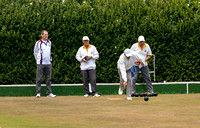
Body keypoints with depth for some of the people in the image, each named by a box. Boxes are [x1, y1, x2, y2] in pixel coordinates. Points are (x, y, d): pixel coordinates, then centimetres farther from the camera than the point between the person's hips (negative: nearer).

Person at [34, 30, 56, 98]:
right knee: (39, 79, -4)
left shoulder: (49, 42, 11)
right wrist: (38, 60, 2)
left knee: (48, 79, 6)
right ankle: (38, 93, -2)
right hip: (41, 63, -5)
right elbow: (35, 52, 4)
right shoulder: (38, 43, -4)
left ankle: (49, 93, 9)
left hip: (48, 63, 5)